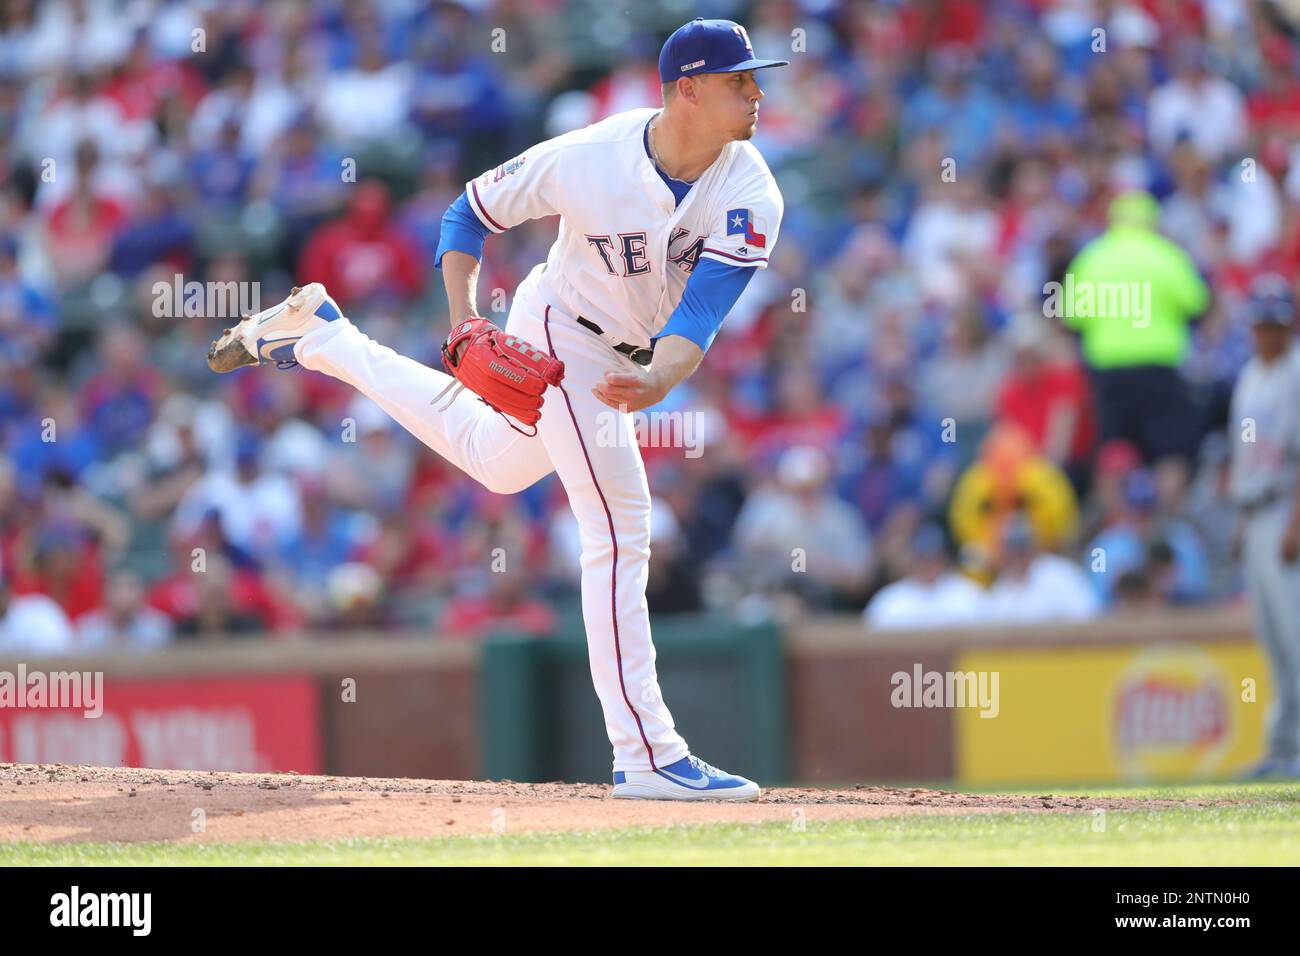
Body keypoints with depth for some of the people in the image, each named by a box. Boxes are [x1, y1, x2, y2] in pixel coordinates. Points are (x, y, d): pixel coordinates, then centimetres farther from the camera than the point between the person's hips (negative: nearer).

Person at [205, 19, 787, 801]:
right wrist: (465, 319, -24)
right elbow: (474, 210, -11)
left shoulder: (750, 195, -22)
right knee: (619, 528, -15)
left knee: (495, 461, 28)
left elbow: (705, 305, -33)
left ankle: (322, 336, 42)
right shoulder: (586, 159, -27)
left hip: (642, 354, 6)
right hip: (559, 336, -6)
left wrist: (659, 381, -52)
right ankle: (647, 756, -16)